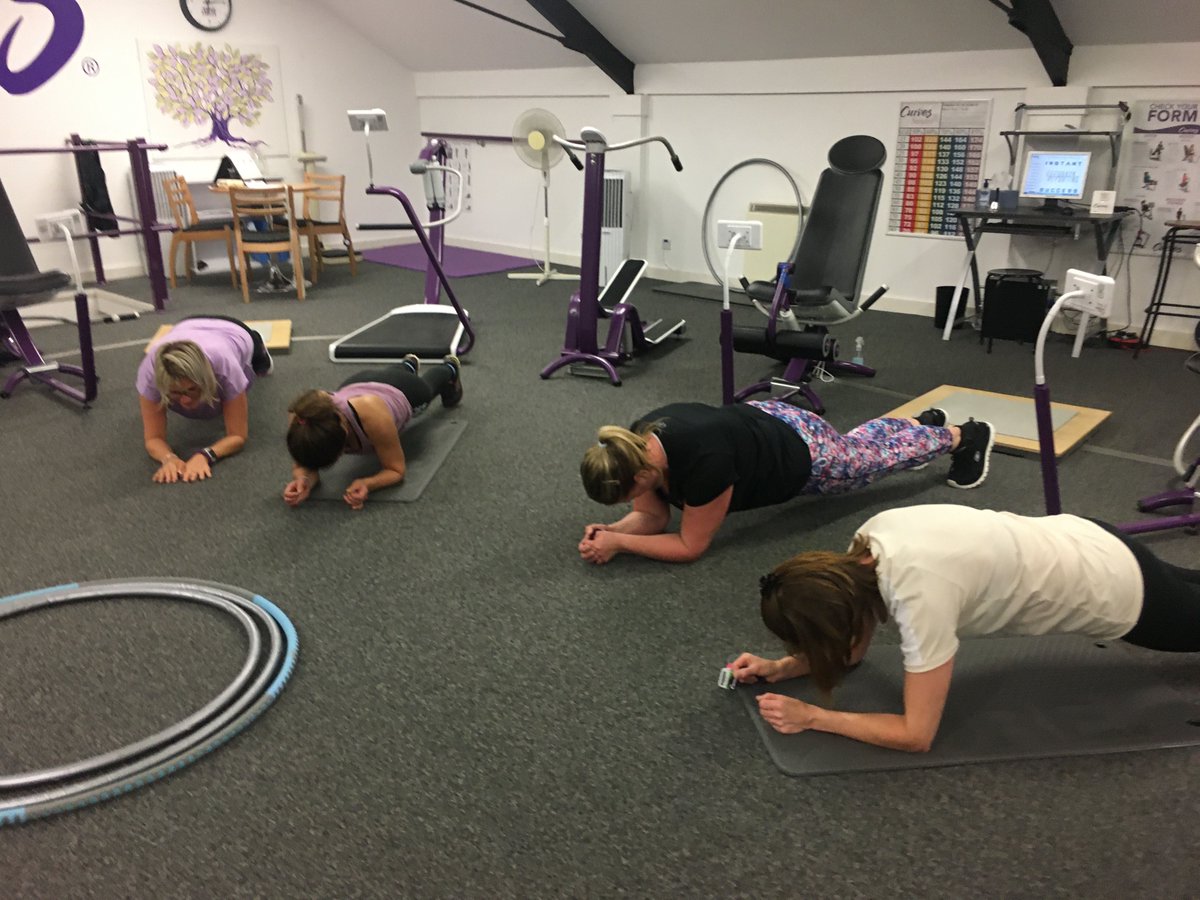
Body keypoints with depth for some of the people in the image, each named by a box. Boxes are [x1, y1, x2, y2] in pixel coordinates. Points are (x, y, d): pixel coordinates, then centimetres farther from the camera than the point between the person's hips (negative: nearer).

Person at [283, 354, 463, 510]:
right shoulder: (300, 418, -43)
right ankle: (409, 364, 75)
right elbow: (306, 465, -28)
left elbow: (396, 469, -37)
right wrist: (303, 480, -52)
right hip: (359, 384, 3)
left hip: (405, 390, -2)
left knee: (426, 385, 37)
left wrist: (367, 484, -58)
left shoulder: (371, 415, -51)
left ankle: (449, 369, 71)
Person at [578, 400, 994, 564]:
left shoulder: (704, 461, -45)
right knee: (856, 442, 34)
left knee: (874, 456, 24)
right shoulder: (636, 446, -25)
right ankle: (923, 422, 63)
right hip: (760, 420, 6)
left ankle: (964, 436, 51)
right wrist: (610, 529, -31)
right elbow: (651, 517, -13)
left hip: (801, 455, -6)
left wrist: (618, 544, -39)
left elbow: (691, 546, -34)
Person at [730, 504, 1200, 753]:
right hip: (1079, 541, 7)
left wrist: (811, 716, -29)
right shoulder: (868, 543, -18)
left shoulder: (919, 594, -40)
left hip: (1113, 590, -7)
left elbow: (916, 734, -30)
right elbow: (850, 649, -1)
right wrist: (780, 668, -14)